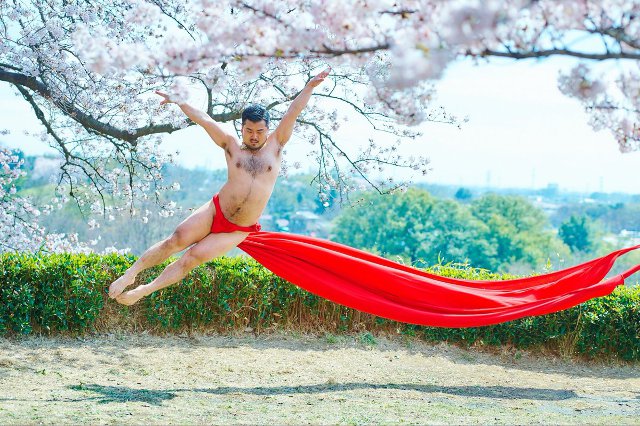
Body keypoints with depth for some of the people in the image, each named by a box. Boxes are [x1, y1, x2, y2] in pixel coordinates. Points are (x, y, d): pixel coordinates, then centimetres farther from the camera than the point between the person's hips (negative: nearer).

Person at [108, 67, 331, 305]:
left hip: (238, 231, -1)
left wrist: (310, 86, -5)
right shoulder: (232, 147, 5)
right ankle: (131, 273, -4)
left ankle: (144, 290, -8)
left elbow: (292, 113, -1)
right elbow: (203, 120, 3)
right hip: (214, 211, 1)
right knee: (177, 241, -16)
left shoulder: (275, 147, 5)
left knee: (195, 257, -14)